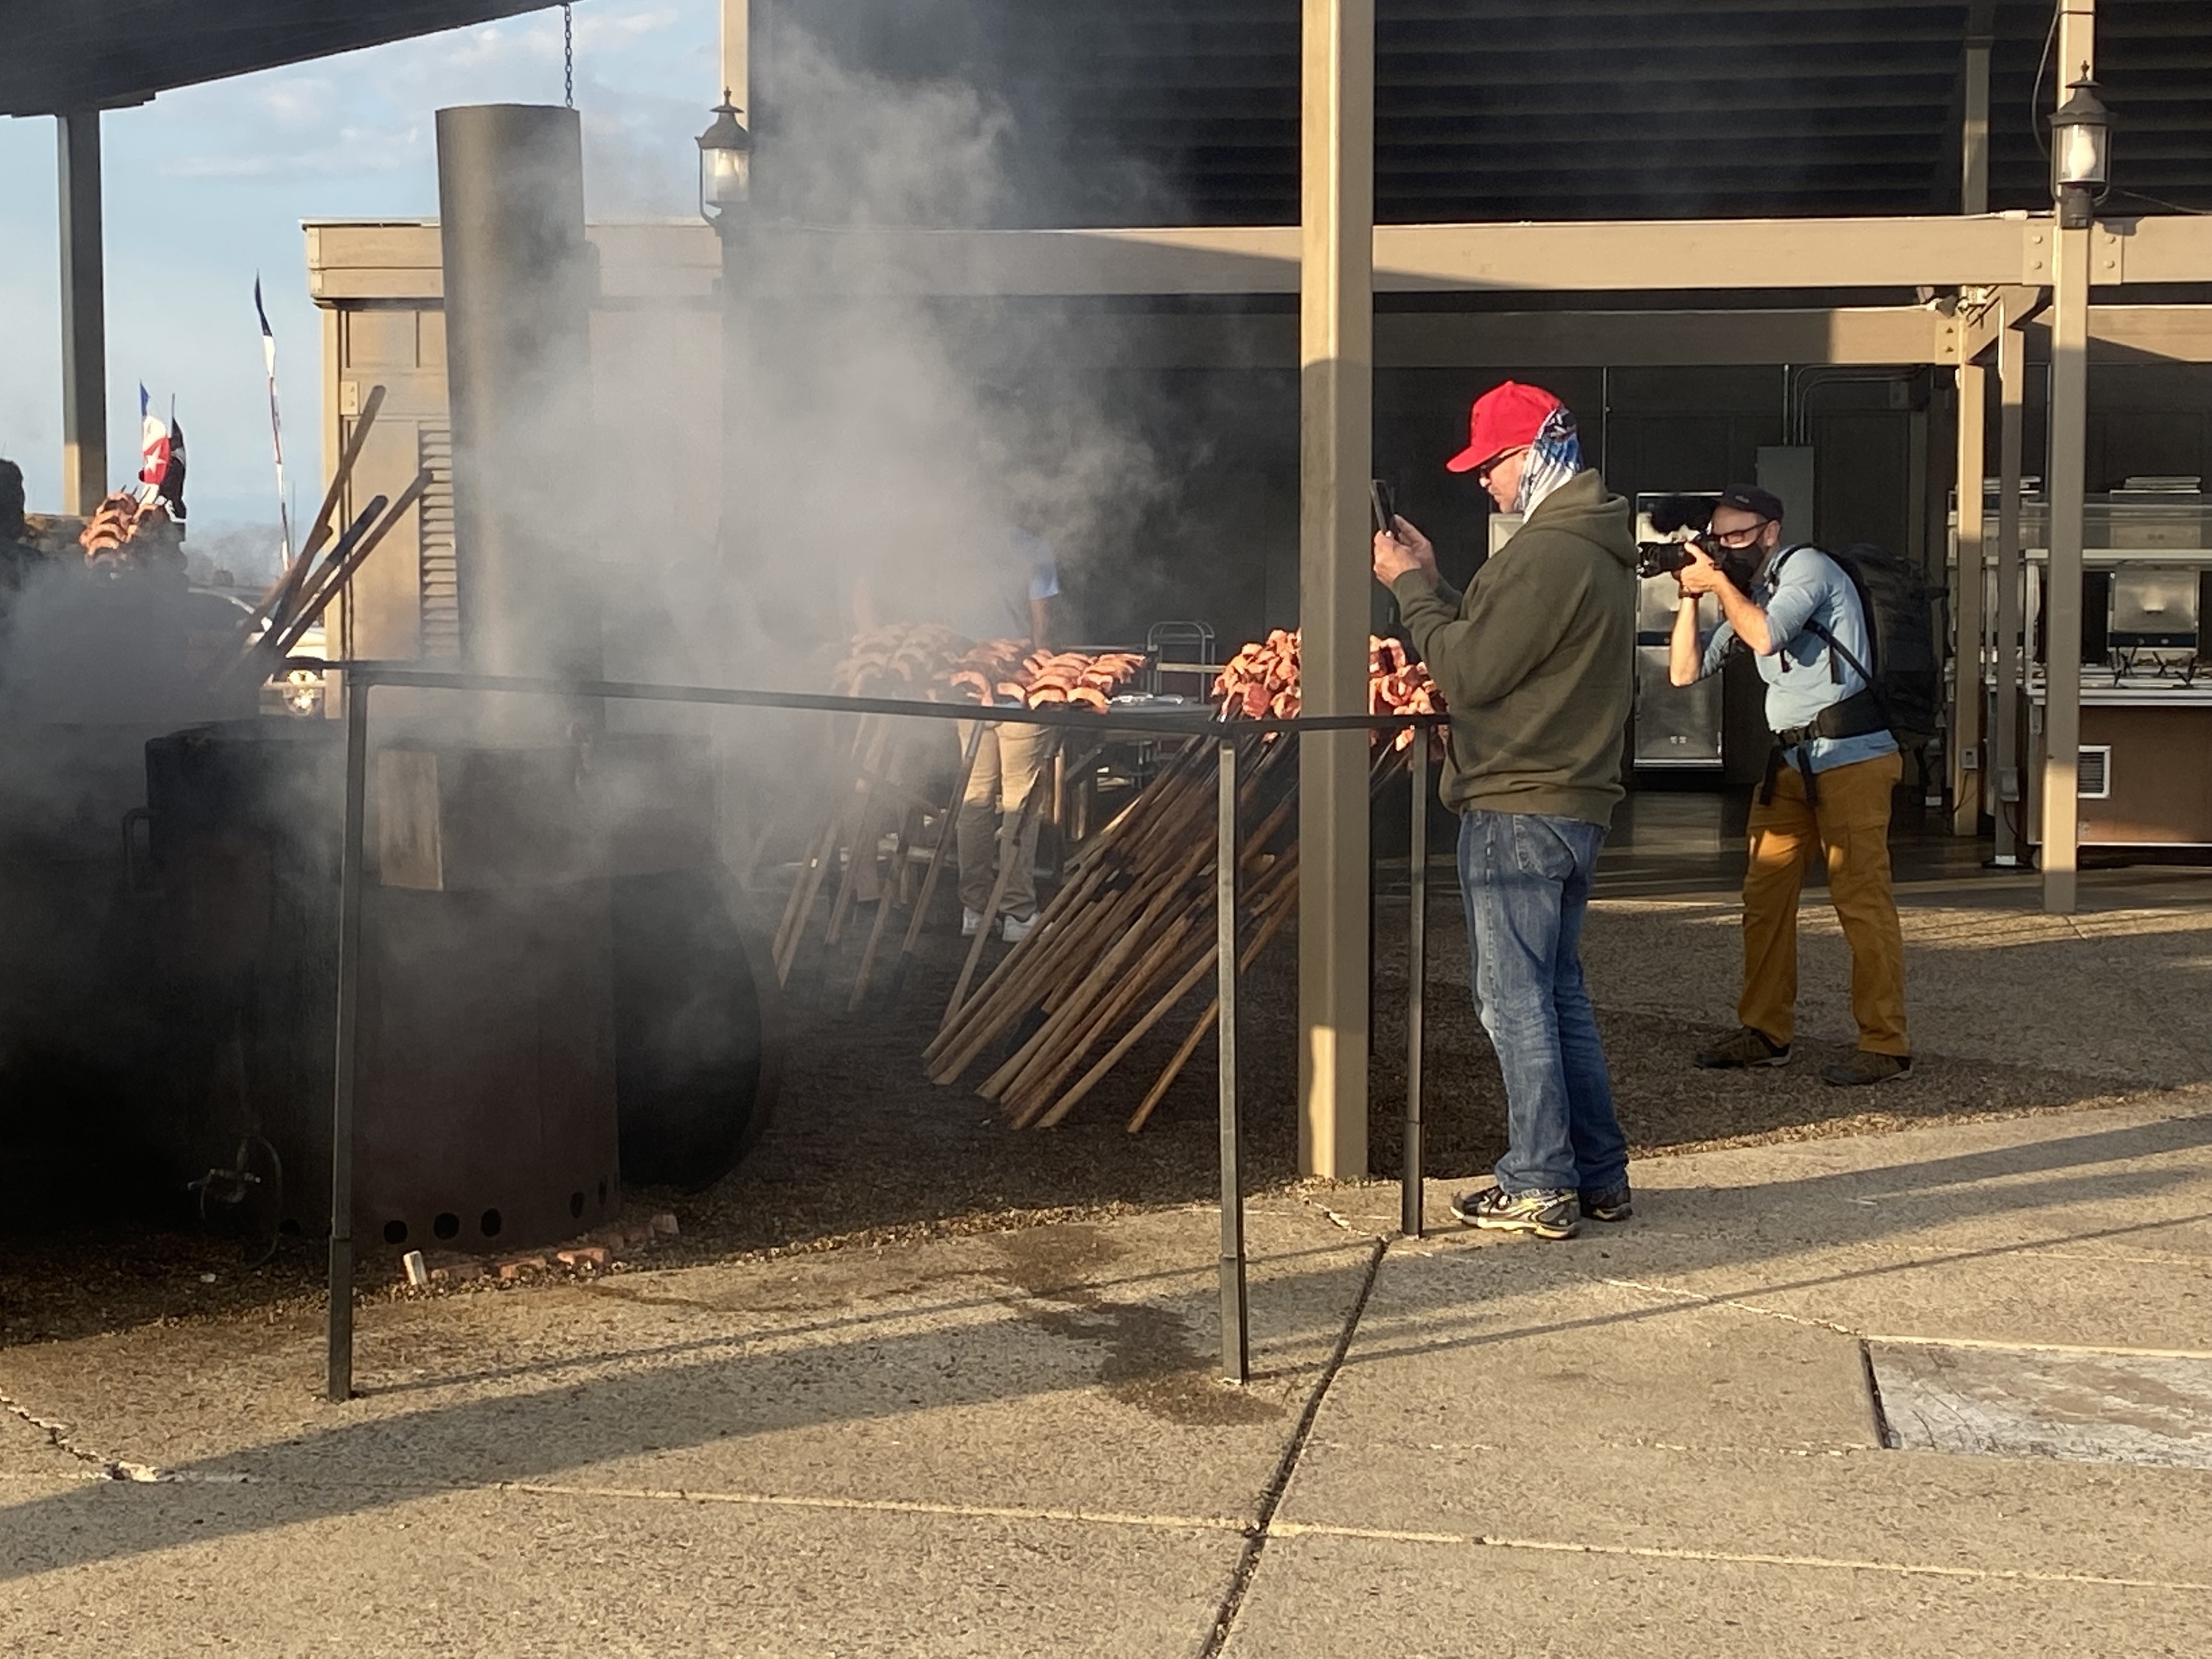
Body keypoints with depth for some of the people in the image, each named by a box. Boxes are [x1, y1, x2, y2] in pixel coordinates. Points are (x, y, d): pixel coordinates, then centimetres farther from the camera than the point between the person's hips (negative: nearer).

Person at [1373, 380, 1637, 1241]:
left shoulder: (1548, 552, -17)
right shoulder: (1599, 548, 16)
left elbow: (1472, 670, -16)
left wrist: (1409, 587, -5)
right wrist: (1434, 583, 12)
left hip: (1517, 811, -10)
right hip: (1572, 805, 10)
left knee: (1515, 999, -4)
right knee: (1559, 992, 16)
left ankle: (1541, 1186, 1)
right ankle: (1599, 1174, 20)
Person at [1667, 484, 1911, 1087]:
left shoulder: (1806, 566, -6)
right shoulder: (1746, 593, 19)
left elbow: (1766, 635, -22)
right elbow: (1684, 672, 15)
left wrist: (1719, 583, -8)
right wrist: (1691, 596, 5)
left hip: (1850, 759, -9)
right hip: (1790, 762, 9)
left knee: (1862, 900, -9)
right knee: (1764, 898, 9)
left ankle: (1885, 1046, -8)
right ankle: (1765, 1033, 17)